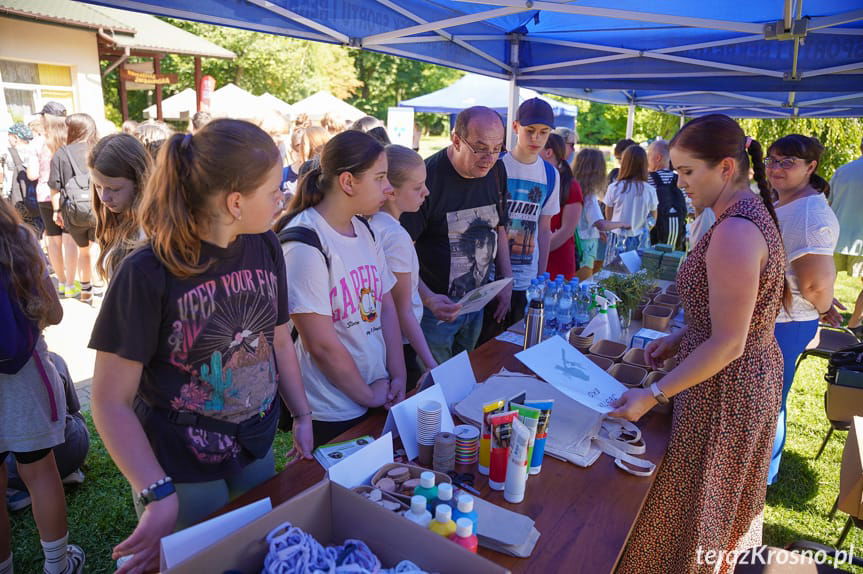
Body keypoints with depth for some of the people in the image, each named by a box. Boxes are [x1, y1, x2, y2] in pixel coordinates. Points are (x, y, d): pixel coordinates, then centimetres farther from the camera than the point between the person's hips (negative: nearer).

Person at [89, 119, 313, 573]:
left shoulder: (266, 247, -7)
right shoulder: (147, 273, -22)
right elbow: (111, 401, -16)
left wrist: (302, 416, 2)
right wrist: (159, 496, -23)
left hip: (256, 451, 5)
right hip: (179, 469, -4)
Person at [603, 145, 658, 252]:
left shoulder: (614, 188, -10)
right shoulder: (650, 190, -8)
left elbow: (608, 215, 3)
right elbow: (653, 218, 5)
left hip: (618, 236, 0)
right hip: (640, 239, 1)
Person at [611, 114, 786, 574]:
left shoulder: (734, 233, -27)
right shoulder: (753, 213, 5)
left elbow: (728, 344, -27)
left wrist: (652, 395, -25)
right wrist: (680, 338, 6)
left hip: (725, 388, -10)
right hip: (755, 375, 10)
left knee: (690, 509, 10)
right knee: (725, 502, 28)